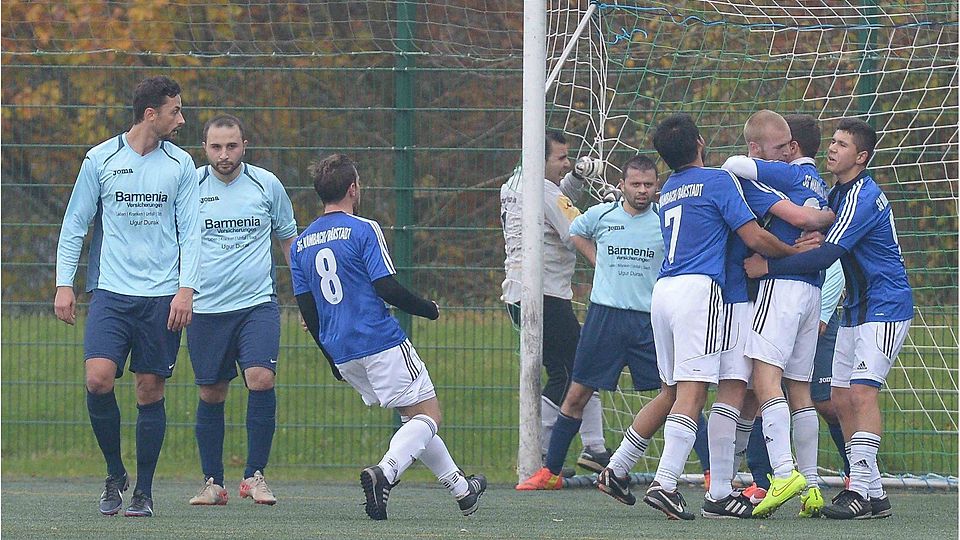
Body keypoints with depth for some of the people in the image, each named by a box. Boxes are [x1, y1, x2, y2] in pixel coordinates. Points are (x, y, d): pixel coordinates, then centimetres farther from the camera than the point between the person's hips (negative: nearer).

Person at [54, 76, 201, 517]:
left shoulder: (180, 165, 6)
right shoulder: (100, 160, 2)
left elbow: (190, 232, 6)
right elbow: (74, 224, 8)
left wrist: (186, 289, -6)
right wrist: (64, 285, 1)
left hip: (162, 297, 1)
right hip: (111, 293, -1)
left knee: (150, 391, 1)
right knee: (98, 379, -17)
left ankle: (144, 491, 11)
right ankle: (114, 473, 4)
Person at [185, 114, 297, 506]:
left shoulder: (266, 184, 3)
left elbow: (288, 238, 15)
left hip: (257, 303, -1)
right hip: (205, 308, 1)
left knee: (261, 378, -18)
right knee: (211, 394, 3)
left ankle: (255, 475, -8)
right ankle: (213, 482, 14)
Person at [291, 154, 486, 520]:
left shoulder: (301, 244, 12)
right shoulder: (363, 230, -7)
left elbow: (307, 311, 13)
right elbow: (387, 289, -13)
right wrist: (429, 309, 4)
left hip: (341, 352, 7)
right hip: (382, 344, -7)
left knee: (413, 416, 19)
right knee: (428, 415, -2)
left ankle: (460, 488, 22)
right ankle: (384, 473, -27)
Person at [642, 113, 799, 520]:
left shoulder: (667, 192, 21)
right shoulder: (718, 181, -1)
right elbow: (755, 238, -3)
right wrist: (797, 253, 13)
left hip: (662, 289, 7)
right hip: (698, 289, -7)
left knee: (679, 391, 15)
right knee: (692, 392, -11)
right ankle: (664, 484, -22)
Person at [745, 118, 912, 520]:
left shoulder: (862, 197, -19)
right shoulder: (839, 192, 12)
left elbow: (828, 254, -25)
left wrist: (769, 267, -25)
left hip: (885, 307, -10)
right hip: (856, 308, 10)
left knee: (862, 392, -19)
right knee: (841, 396, 5)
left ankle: (861, 493, -23)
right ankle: (874, 494, 6)